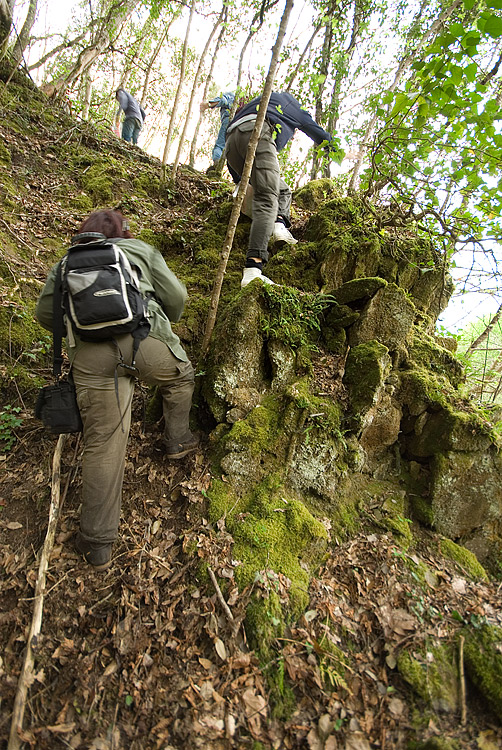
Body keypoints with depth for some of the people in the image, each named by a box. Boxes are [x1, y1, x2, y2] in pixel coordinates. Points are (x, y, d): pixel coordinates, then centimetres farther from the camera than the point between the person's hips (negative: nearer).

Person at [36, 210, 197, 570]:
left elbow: (45, 312, 21)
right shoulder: (142, 250, 22)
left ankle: (97, 542, 12)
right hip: (143, 340, -2)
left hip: (89, 356, 2)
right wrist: (164, 324, 34)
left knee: (103, 443, 6)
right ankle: (177, 439, 40)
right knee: (180, 373, 30)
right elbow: (176, 296, 15)